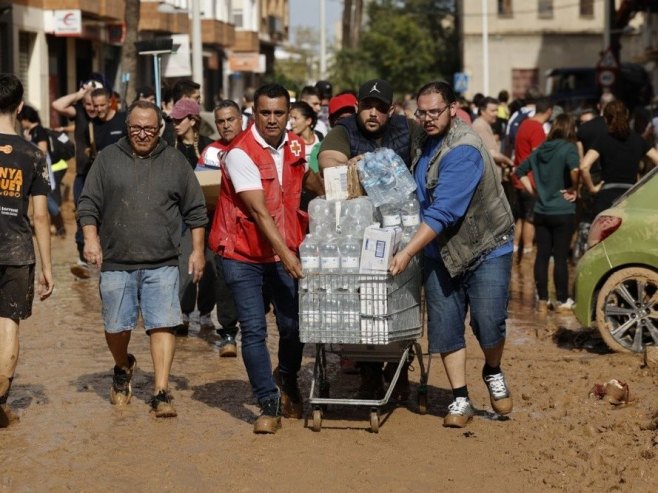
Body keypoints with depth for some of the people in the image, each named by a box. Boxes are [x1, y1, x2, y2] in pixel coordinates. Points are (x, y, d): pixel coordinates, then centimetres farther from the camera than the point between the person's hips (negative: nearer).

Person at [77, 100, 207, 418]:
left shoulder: (175, 162, 8)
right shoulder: (108, 159, 7)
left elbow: (195, 211, 11)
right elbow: (88, 206, 6)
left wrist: (197, 250, 6)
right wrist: (91, 238, -8)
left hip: (162, 264, 0)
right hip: (116, 263, 1)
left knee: (162, 325, -8)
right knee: (116, 327, 7)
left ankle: (161, 393, -5)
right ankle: (123, 369, 38)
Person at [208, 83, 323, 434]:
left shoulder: (295, 146, 2)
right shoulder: (240, 154, -18)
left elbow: (307, 176, 27)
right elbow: (259, 211, -25)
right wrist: (286, 255, -31)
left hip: (285, 250, 5)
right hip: (243, 253, -5)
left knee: (293, 326, 4)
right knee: (253, 331, -6)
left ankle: (287, 381, 33)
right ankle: (269, 405, 4)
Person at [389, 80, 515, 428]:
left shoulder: (464, 151, -23)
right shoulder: (423, 144, 5)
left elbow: (443, 212, -30)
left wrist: (408, 252, -35)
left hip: (485, 247, -7)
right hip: (440, 252, 7)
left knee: (489, 324, -6)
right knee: (445, 328, 1)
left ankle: (493, 374, 25)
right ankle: (460, 400, 9)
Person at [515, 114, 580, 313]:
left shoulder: (540, 150, 8)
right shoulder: (568, 148, -10)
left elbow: (520, 171, 14)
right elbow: (574, 170, -29)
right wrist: (574, 189, -13)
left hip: (541, 212, 5)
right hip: (563, 212, -5)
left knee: (542, 255, 8)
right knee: (561, 257, 1)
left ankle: (542, 300, 12)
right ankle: (563, 301, 8)